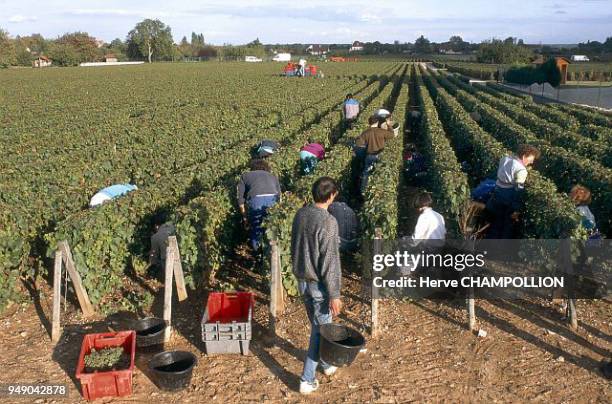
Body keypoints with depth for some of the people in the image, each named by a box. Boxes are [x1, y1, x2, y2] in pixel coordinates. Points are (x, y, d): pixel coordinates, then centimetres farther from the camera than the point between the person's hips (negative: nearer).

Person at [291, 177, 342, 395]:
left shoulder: (300, 214, 0)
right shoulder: (328, 222, -23)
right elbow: (329, 262, -22)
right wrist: (334, 294, -16)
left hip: (302, 280, 8)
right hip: (319, 284, -8)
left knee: (317, 324, 23)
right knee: (320, 329, 6)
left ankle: (326, 363, 42)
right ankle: (307, 380, 13)